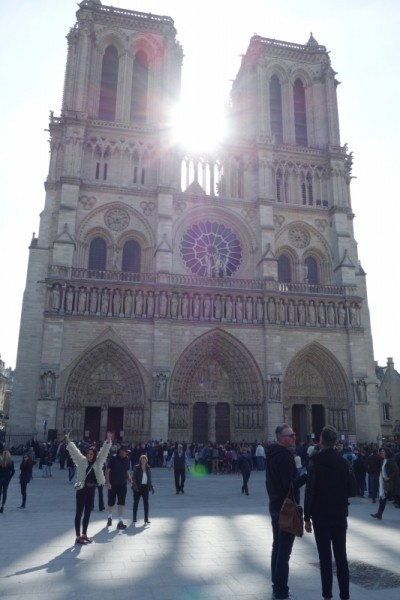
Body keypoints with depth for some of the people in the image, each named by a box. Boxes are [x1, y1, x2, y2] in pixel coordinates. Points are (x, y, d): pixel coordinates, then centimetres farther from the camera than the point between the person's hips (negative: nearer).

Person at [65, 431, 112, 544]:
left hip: (92, 490, 4)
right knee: (79, 513, 2)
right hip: (82, 489, -4)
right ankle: (78, 536, 6)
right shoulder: (82, 461, -2)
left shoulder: (98, 462, 5)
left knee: (87, 513, 13)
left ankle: (84, 535, 24)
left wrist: (108, 440, -11)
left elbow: (104, 451, -1)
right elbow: (74, 450, -11)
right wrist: (68, 441, -22)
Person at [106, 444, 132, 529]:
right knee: (111, 502, 13)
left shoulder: (126, 460, 1)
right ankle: (109, 517, 39)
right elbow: (107, 471, -12)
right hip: (113, 484, -3)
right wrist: (108, 482, -18)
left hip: (123, 484, 3)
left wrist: (130, 479, -4)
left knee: (121, 503, -4)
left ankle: (120, 521, 0)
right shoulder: (113, 459, -13)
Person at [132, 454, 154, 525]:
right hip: (138, 487, -3)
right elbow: (133, 477, -10)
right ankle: (134, 518, 24)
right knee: (136, 502, 10)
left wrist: (151, 487, 9)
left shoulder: (148, 468, 6)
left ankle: (146, 519, 3)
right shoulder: (137, 467, -6)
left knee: (146, 503, -2)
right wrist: (135, 486, -21)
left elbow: (149, 479, 13)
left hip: (145, 487, 3)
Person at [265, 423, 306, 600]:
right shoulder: (285, 456, -22)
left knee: (277, 547, 19)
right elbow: (291, 484, -26)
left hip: (275, 506, 10)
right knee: (284, 551, -3)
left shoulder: (271, 454, 10)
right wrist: (308, 475, -21)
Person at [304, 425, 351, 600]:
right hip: (340, 515, 4)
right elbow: (348, 489, 9)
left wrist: (307, 517, -8)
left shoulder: (315, 461, -11)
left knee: (325, 557, 3)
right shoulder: (343, 462, 2)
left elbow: (310, 491, -14)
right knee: (341, 556, 10)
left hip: (321, 515, -4)